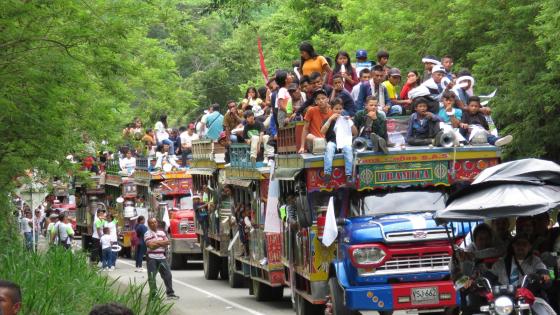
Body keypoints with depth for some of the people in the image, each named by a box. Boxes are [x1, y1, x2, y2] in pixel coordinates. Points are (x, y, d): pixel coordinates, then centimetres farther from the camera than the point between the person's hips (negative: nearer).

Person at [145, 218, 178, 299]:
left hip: (161, 257, 5)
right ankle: (153, 293, 4)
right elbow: (150, 245, -16)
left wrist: (156, 243, -9)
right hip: (152, 258, -5)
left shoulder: (161, 232, 14)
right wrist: (161, 243, -8)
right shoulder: (147, 234, -3)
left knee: (167, 275, 3)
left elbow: (167, 243, 2)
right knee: (152, 277, -4)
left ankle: (170, 293, 11)